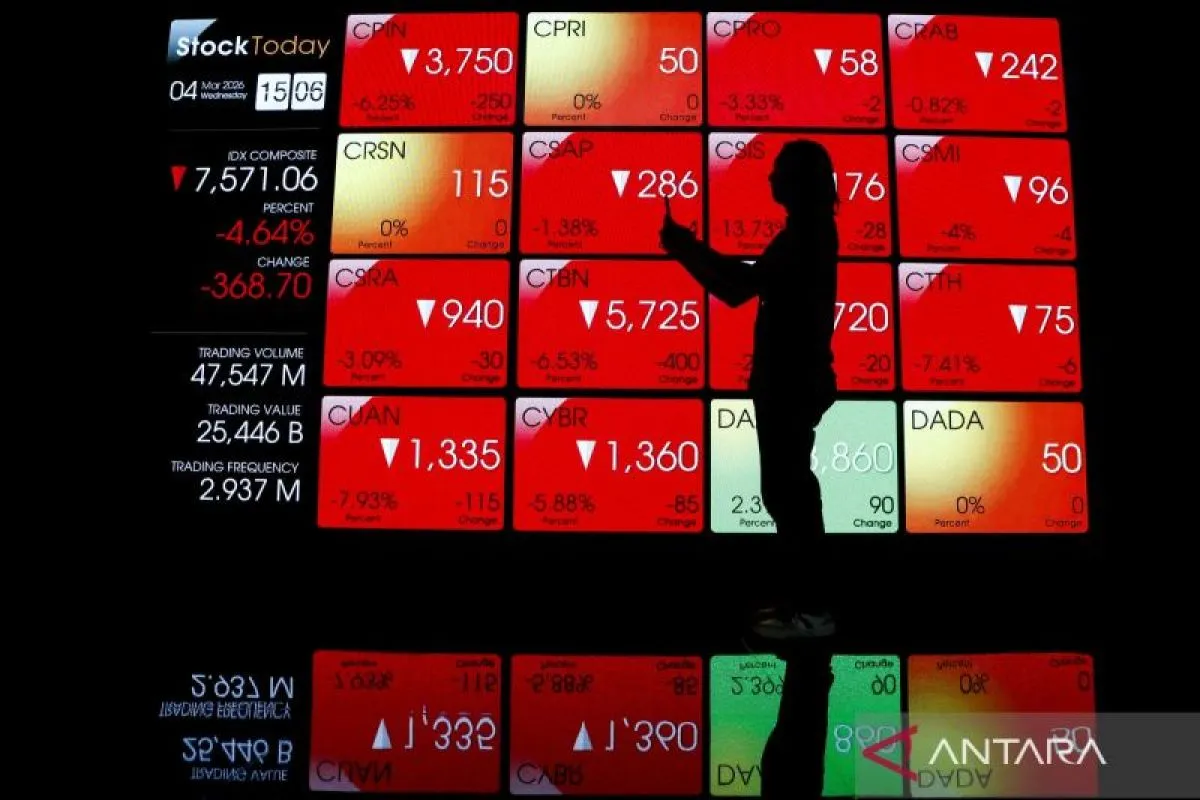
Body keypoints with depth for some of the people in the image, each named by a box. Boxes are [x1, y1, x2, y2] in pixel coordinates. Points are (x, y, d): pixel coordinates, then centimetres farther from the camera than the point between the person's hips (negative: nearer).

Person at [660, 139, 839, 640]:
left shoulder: (804, 236, -15)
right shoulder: (808, 233, 16)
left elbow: (738, 288, -19)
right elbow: (750, 281, 17)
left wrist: (684, 248, -9)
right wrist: (691, 248, 13)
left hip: (794, 383, -10)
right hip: (792, 380, 10)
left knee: (787, 490, -6)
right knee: (789, 488, 15)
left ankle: (811, 609, 2)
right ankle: (799, 597, 25)